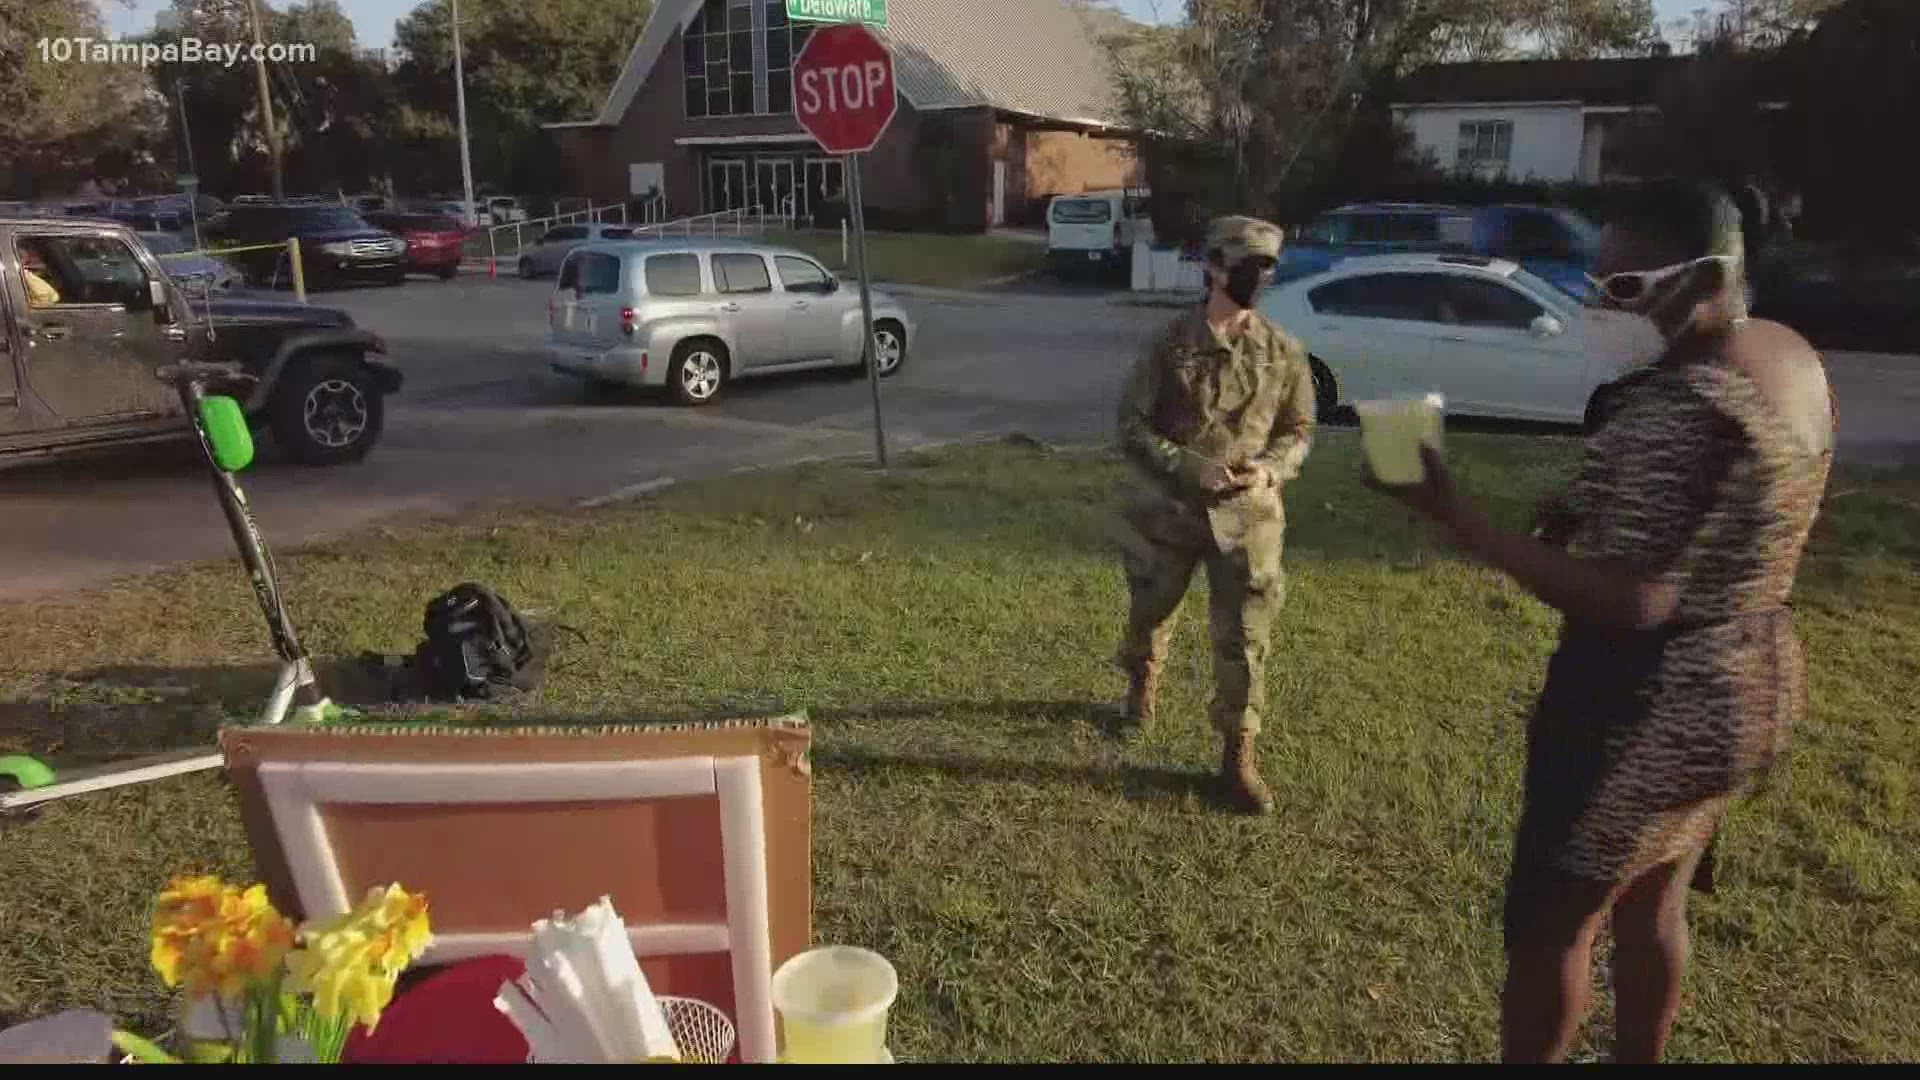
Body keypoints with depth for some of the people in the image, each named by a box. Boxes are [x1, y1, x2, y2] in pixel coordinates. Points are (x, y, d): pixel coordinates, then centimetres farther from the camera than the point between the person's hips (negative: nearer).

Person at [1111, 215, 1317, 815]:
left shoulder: (1284, 352, -2)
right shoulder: (1172, 345, -9)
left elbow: (1300, 429, 7)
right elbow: (1132, 426, -8)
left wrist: (1270, 468, -14)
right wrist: (1190, 467, -20)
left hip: (1247, 517, 1)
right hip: (1167, 510, 0)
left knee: (1244, 639, -1)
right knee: (1150, 613, 20)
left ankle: (1238, 755, 13)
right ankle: (1141, 684, 52)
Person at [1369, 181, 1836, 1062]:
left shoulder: (1685, 405, -27)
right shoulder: (1792, 359, 4)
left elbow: (1631, 602, -31)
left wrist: (1455, 517, -32)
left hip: (1651, 706, -10)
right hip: (1746, 682, 10)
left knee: (1547, 925, 8)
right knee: (1651, 906, 25)